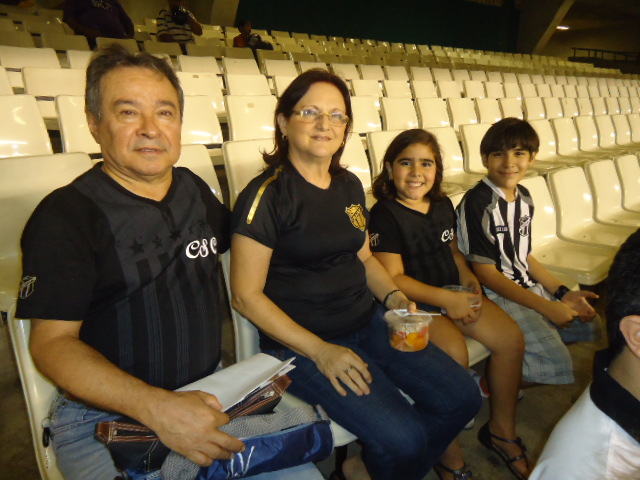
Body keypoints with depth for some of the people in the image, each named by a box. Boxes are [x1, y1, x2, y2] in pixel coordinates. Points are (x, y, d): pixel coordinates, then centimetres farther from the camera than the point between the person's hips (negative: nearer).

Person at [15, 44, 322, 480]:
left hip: (209, 394, 5)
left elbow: (234, 243, 28)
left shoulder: (196, 192, 8)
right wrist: (156, 407, -28)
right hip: (104, 418, -4)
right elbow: (53, 343, -15)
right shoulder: (65, 215, -9)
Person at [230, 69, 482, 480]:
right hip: (301, 341, -7)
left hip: (369, 322, 7)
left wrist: (394, 296, -1)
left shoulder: (349, 185, 8)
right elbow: (246, 295, -14)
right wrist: (320, 351, -18)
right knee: (404, 439, -20)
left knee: (462, 398, 0)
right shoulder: (267, 195, -13)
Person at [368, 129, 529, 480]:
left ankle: (502, 428, 17)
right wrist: (445, 299, -21)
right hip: (414, 303, -7)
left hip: (454, 294, 8)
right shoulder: (384, 215, -13)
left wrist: (468, 278, 2)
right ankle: (448, 452, -6)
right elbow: (393, 277, -17)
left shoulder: (443, 205, 10)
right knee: (455, 354, -30)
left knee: (512, 338, -6)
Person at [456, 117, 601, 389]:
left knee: (591, 324, 14)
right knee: (556, 364, -20)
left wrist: (561, 293, 4)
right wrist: (546, 307, -18)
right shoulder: (476, 203, -19)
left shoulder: (524, 197, 6)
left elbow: (523, 256, 14)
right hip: (494, 295, -9)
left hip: (527, 287, 9)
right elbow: (485, 273, -18)